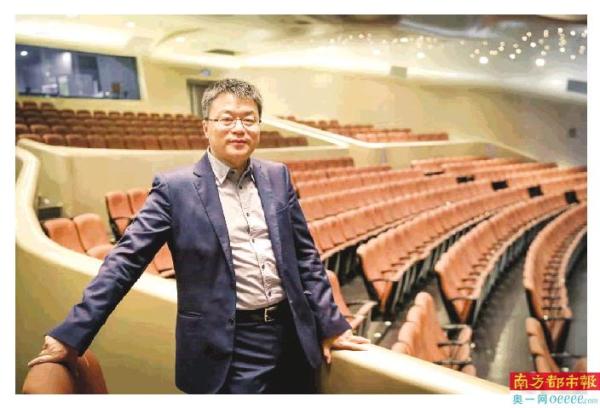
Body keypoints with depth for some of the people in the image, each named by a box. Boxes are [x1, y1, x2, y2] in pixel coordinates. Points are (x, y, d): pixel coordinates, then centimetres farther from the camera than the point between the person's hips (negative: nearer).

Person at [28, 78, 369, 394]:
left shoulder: (278, 177, 4)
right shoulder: (175, 188, -8)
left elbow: (305, 255, 8)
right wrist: (73, 334, -8)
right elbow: (127, 260, -7)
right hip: (229, 349, -4)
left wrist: (331, 325, 9)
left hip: (293, 336, 5)